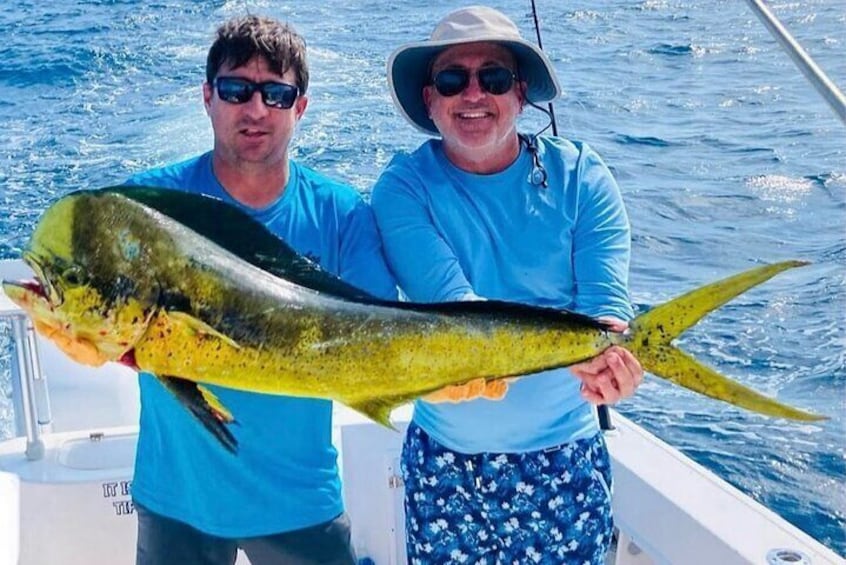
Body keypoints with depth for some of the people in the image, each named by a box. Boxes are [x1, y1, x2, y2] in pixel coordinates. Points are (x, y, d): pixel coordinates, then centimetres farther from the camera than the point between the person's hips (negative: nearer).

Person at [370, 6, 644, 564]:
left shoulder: (580, 175, -6)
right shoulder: (404, 186, -11)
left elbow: (607, 303, -15)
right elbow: (455, 310, -24)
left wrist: (605, 363, -39)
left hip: (565, 454, 1)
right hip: (443, 459, 0)